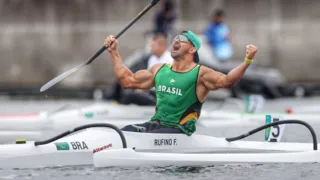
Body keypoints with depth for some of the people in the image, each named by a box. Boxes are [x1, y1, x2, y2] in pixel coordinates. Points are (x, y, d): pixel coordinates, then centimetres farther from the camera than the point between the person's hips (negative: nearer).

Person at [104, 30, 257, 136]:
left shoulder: (200, 74, -3)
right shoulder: (159, 70, 16)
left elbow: (226, 81, -19)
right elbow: (128, 80, 22)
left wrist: (247, 62, -34)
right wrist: (114, 52, 23)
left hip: (179, 131, -6)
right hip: (155, 124, 6)